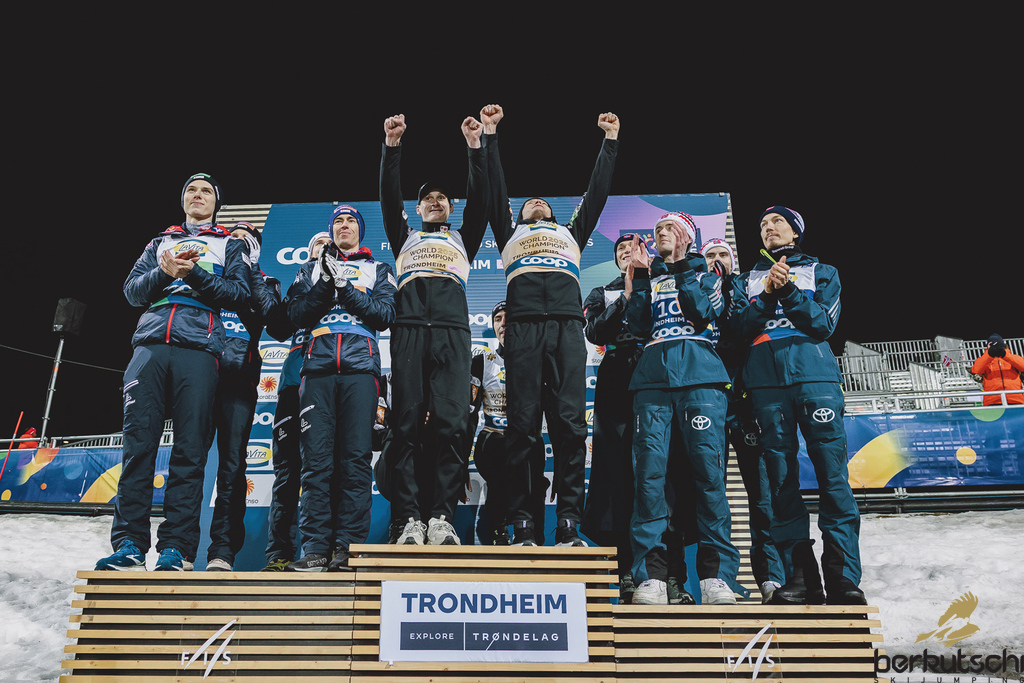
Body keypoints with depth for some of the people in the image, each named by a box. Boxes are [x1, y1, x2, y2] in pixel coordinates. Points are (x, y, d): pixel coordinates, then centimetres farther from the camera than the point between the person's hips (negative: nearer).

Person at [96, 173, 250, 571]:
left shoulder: (228, 245, 21)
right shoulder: (161, 242, 28)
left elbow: (238, 294, 5)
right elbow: (132, 290, 16)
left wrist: (195, 272, -8)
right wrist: (165, 273, -3)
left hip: (198, 348, -2)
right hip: (150, 345, 2)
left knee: (190, 450, -8)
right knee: (138, 443, -8)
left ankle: (176, 547, -7)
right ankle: (130, 544, -6)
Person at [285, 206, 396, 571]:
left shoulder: (378, 270, 21)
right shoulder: (312, 269, 24)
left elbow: (385, 314, 4)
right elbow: (296, 314, 9)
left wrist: (345, 287, -5)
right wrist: (325, 284, -5)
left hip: (360, 366, -1)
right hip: (318, 366, 1)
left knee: (356, 456, -8)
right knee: (316, 458, -7)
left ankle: (350, 547, -7)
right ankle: (315, 547, -6)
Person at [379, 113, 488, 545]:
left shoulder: (463, 239, 32)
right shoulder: (405, 237, 32)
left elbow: (479, 199, 19)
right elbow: (389, 196, 18)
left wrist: (476, 148, 12)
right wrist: (392, 147, 8)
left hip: (452, 330, 0)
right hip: (409, 327, 0)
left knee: (450, 424, -13)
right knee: (407, 423, -10)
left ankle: (441, 517, -15)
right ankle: (410, 520, -13)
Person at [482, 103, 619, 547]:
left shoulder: (571, 233, 36)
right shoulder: (511, 233, 32)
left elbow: (598, 191, 34)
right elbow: (495, 188, 27)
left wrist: (611, 139, 34)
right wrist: (489, 134, 27)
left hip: (568, 326, 1)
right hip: (524, 325, -1)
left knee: (570, 424, -9)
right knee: (522, 425, -9)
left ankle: (569, 527, -11)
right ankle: (522, 527, -9)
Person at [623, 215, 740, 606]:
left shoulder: (704, 276, 23)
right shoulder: (647, 279, 26)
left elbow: (704, 314, 1)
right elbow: (637, 326, 9)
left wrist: (681, 270, 5)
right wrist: (641, 277, 7)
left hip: (699, 374, -1)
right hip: (653, 377, 1)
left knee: (708, 467, -12)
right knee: (650, 470, -11)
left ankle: (716, 574, -10)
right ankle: (651, 576, -13)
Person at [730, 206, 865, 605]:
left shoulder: (821, 272, 20)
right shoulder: (748, 280, 24)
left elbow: (825, 322, 4)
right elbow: (740, 326, 8)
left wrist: (787, 291, -7)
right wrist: (767, 294, -5)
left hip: (815, 373, -2)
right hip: (766, 378, 2)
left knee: (832, 473, -9)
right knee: (781, 475, -3)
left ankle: (844, 579, -8)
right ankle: (799, 578, 0)